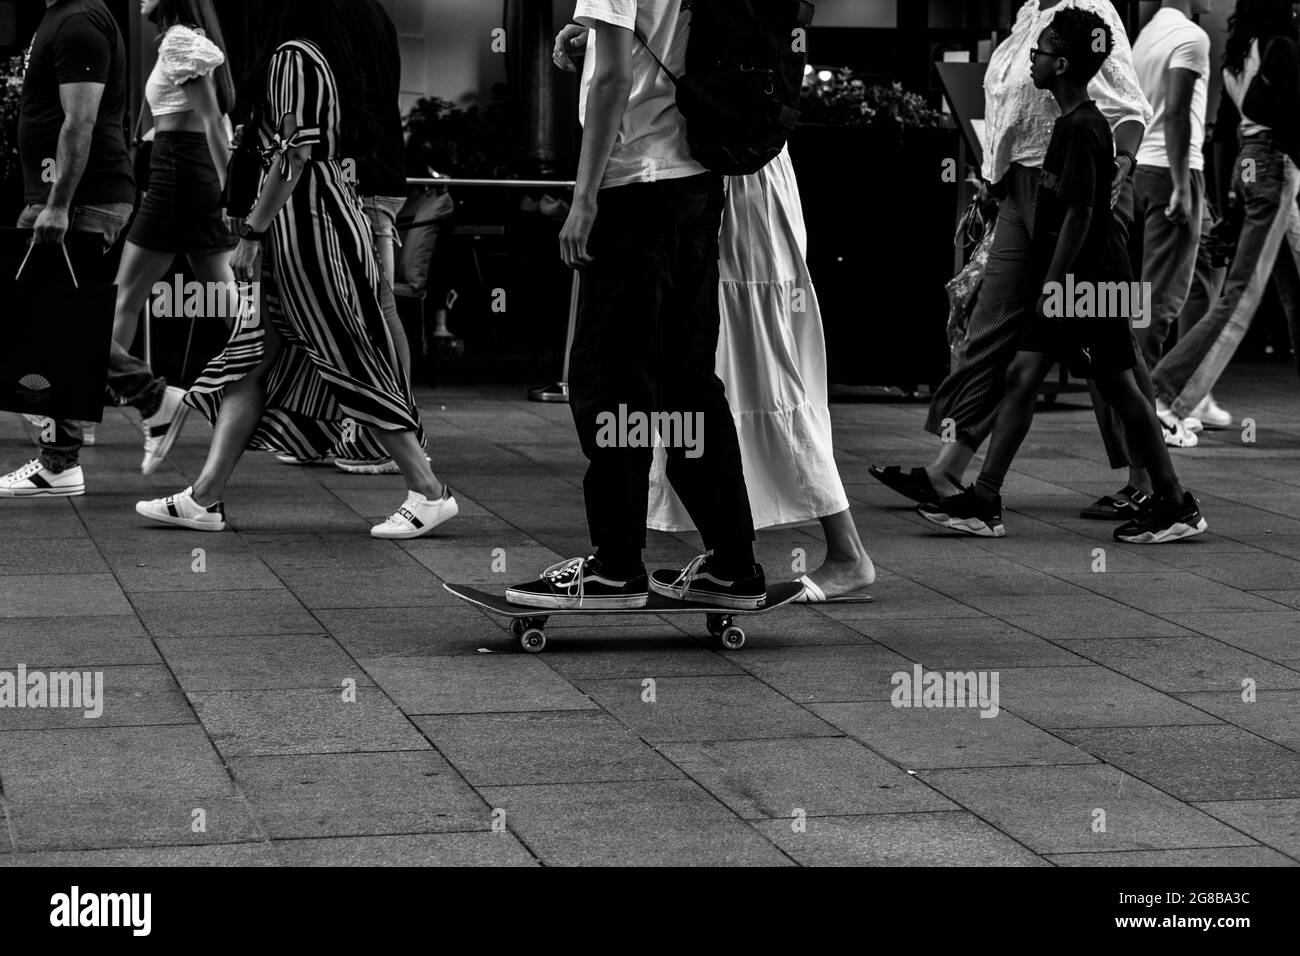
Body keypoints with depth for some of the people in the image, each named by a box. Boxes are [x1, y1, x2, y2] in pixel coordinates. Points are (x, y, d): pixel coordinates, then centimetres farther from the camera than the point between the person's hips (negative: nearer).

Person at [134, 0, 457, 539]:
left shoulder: (292, 56, -14)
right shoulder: (315, 54, 14)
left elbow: (293, 155, -19)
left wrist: (253, 232, -16)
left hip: (306, 225, -10)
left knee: (348, 360, -5)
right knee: (251, 362, 9)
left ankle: (428, 493, -1)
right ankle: (204, 498, 11)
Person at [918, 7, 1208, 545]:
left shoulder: (1081, 129, -17)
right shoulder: (1074, 123, 12)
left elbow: (1079, 215, -20)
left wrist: (1051, 287, -18)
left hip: (1090, 282, -10)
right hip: (1072, 284, 10)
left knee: (1120, 390, -2)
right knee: (1021, 377, 6)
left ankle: (1177, 508, 6)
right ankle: (983, 504, 6)